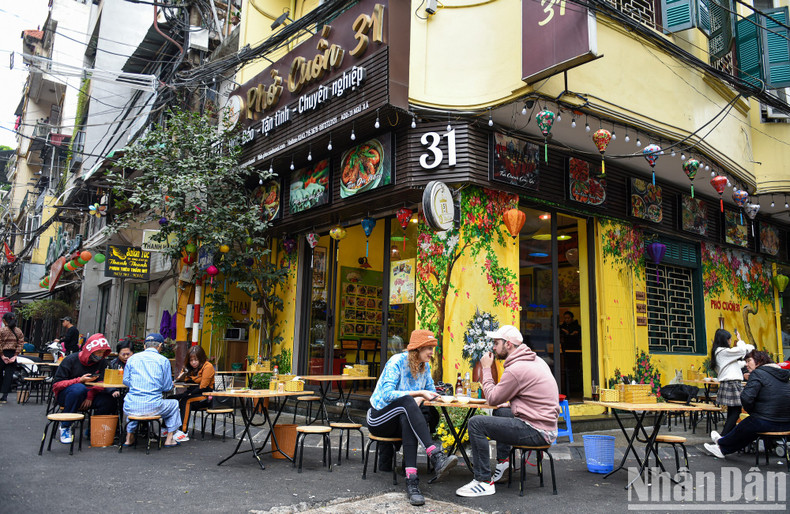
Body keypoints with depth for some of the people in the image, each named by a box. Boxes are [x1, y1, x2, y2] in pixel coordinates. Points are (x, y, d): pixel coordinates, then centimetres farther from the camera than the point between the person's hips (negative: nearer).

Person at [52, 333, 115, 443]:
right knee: (79, 388, -39)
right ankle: (65, 426, -22)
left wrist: (90, 396, -22)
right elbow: (56, 384, -13)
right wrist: (80, 380, -26)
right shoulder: (70, 360, -12)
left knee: (108, 400, -27)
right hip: (65, 395, -3)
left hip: (89, 395, 3)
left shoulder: (102, 362, -1)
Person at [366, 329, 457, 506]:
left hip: (403, 419, 5)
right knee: (407, 402, -37)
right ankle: (436, 456, -50)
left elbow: (431, 390, 11)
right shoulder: (397, 362, -16)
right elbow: (387, 394, -25)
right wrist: (418, 394, -30)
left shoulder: (425, 366, 3)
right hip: (379, 417, -5)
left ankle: (411, 481, -48)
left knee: (407, 420, -35)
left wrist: (420, 400, -13)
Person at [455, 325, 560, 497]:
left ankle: (484, 482, -7)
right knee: (499, 412, 32)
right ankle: (502, 463, 28)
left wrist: (486, 369, 0)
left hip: (536, 431, -10)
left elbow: (492, 399, -9)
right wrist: (491, 391, 13)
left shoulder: (516, 369, -20)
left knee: (476, 423, -12)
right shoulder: (536, 360, 11)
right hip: (547, 426, 10)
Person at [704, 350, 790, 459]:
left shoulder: (758, 373, -11)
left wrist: (752, 412, -1)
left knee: (742, 428, 18)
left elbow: (746, 397, -22)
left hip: (767, 422, -8)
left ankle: (722, 444, 41)